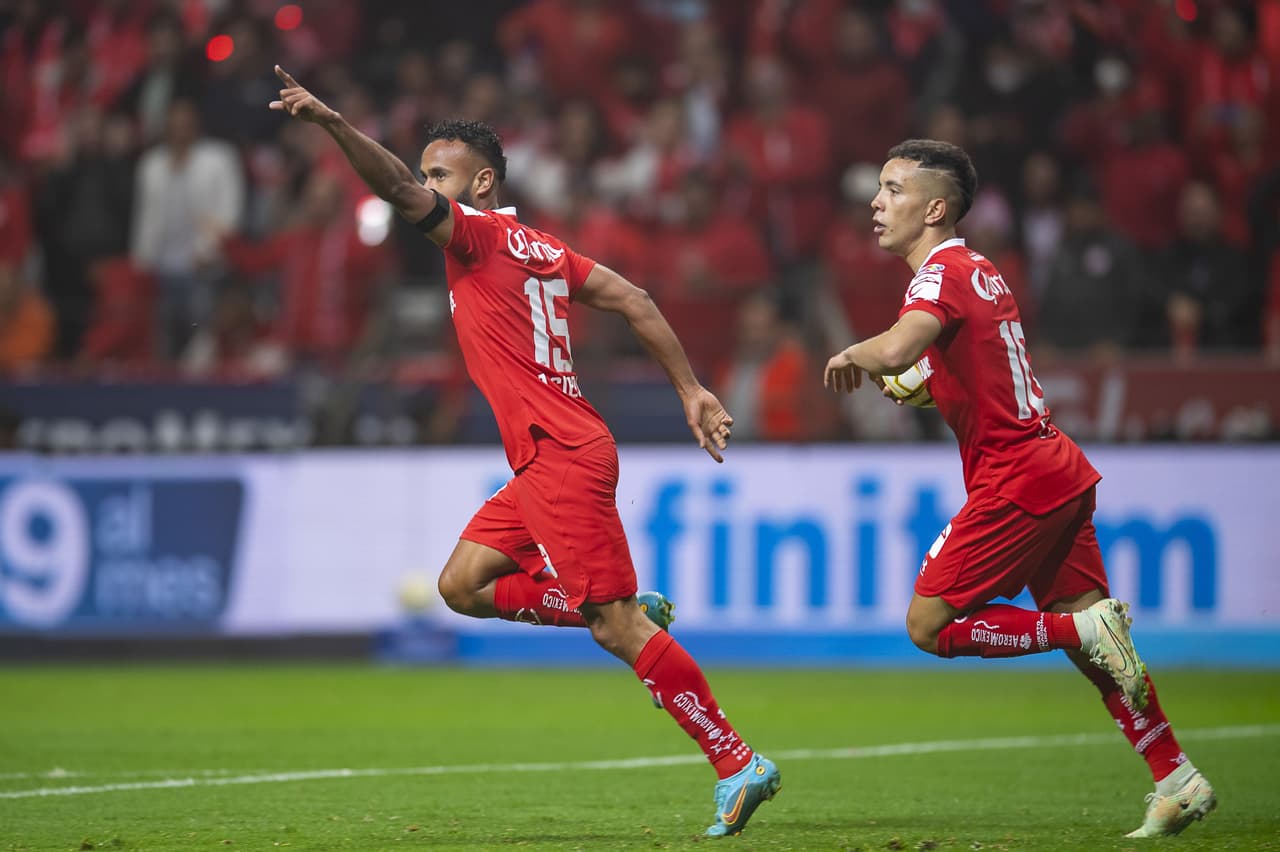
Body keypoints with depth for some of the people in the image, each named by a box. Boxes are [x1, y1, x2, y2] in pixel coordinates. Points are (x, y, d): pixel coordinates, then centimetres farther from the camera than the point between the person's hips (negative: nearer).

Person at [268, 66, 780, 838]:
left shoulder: (480, 232, -6)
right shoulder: (543, 248, 18)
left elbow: (400, 191, -22)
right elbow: (634, 301, 15)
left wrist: (330, 121, -31)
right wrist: (693, 390, 15)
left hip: (562, 457, -9)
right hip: (545, 463, 9)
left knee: (617, 628, -10)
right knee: (463, 586, 13)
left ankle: (739, 765, -10)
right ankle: (629, 611, 12)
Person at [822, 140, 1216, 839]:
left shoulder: (941, 272, -12)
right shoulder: (981, 271, 17)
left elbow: (896, 348, -32)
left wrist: (852, 354, -11)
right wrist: (924, 386, 17)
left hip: (1015, 481, -9)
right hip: (1059, 471, 9)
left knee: (930, 626, -4)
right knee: (1085, 637, 9)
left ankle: (1089, 628, -9)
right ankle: (1177, 781, 7)